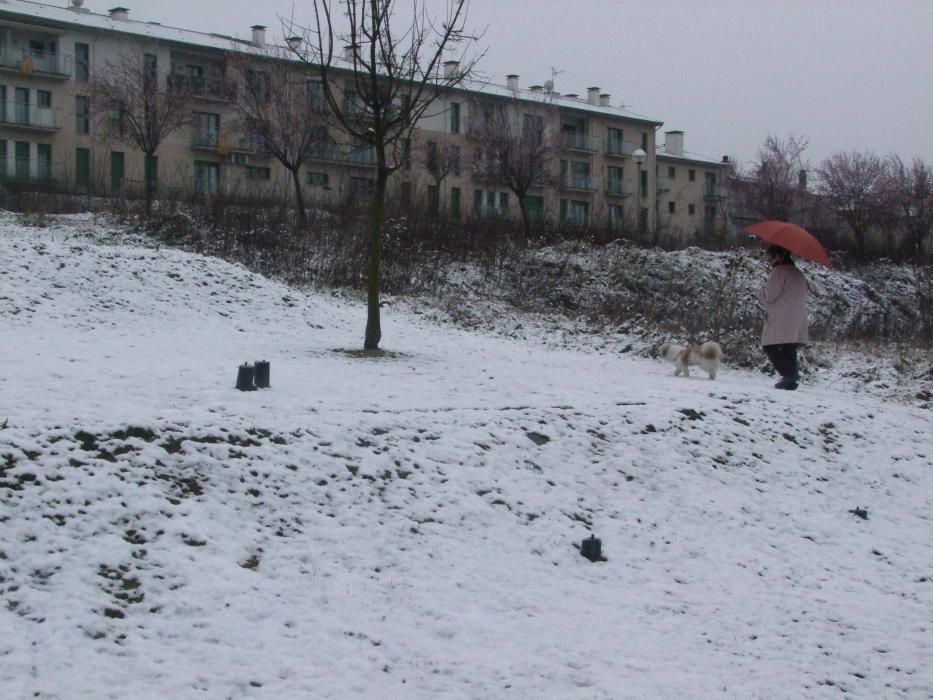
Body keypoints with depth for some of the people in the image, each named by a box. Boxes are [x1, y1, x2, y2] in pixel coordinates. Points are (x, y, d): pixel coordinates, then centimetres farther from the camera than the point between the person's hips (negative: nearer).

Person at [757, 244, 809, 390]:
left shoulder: (779, 271, -8)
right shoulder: (798, 274, 20)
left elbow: (770, 295, -14)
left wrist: (761, 291, 8)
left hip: (780, 321, -8)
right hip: (797, 322, 8)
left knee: (770, 347, -6)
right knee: (789, 351, 9)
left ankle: (789, 374, -20)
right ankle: (791, 381, 2)